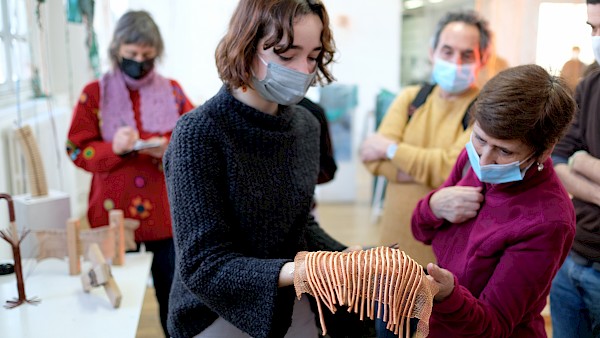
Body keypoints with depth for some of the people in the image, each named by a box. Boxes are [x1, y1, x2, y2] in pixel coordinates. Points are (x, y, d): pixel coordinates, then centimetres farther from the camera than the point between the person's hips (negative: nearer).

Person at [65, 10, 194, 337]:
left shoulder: (172, 91, 4)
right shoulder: (94, 93, 1)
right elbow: (77, 151, -1)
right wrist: (114, 148, -19)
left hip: (165, 213, 1)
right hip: (113, 214, -1)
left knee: (172, 295, 6)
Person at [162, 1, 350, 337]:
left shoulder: (307, 125, -4)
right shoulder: (199, 134, -22)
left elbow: (301, 225, 7)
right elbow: (202, 265, -24)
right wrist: (299, 272, -37)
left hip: (293, 308, 6)